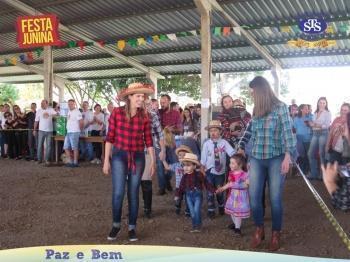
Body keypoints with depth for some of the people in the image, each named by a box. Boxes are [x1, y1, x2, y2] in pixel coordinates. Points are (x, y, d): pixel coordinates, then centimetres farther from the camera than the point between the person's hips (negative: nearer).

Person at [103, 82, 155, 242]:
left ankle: (132, 228, 21)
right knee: (118, 192, -6)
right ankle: (116, 224, 18)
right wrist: (106, 160, -3)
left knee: (133, 193, 7)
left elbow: (148, 140, 4)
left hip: (138, 157, 2)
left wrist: (153, 161, 3)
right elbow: (110, 137, -3)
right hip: (119, 156, -1)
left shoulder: (144, 116, -1)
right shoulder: (117, 112, -6)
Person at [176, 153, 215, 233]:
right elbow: (181, 186, 7)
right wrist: (178, 195, 7)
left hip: (197, 195, -4)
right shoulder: (185, 176, -2)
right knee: (192, 212, 7)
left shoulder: (199, 175, -15)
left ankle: (198, 226, 7)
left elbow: (206, 183, -10)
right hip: (189, 196, 4)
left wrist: (213, 190, -13)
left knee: (197, 211, -11)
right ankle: (194, 226, 21)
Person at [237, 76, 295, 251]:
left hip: (276, 158, -4)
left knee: (275, 198, 0)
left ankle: (276, 234, 18)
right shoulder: (256, 109, 11)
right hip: (256, 158, 4)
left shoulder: (280, 107, -4)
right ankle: (259, 230, 21)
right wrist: (241, 147, 27)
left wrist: (287, 157, -14)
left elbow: (288, 133, -7)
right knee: (254, 197, 0)